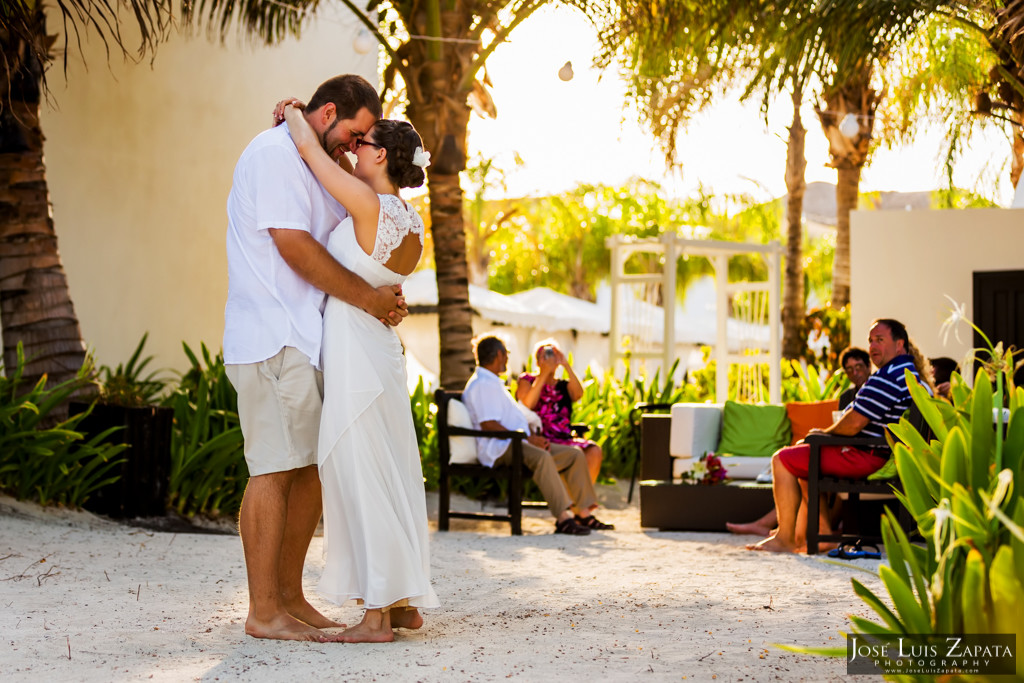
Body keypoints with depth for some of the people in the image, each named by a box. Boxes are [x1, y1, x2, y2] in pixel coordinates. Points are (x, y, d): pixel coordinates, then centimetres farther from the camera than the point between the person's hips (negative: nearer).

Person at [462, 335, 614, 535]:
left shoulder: (493, 383, 26)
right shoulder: (481, 384, -8)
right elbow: (488, 425, -20)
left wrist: (534, 436, 7)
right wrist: (526, 438, -19)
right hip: (498, 450, -11)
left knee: (575, 454, 1)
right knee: (541, 457, -38)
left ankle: (583, 513, -4)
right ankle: (562, 518, -42)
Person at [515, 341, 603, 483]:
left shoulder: (564, 386, 23)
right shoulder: (526, 380, 13)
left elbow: (578, 394, -2)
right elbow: (527, 405, -8)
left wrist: (566, 365, -4)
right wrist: (544, 374, -6)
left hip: (564, 438, 5)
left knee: (594, 451, -24)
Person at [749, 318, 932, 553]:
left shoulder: (889, 376, -20)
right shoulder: (910, 372, 15)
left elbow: (854, 423, -23)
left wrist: (825, 432, -2)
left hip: (867, 457, -11)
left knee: (782, 459, -7)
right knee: (802, 460, 28)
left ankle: (785, 539, -5)